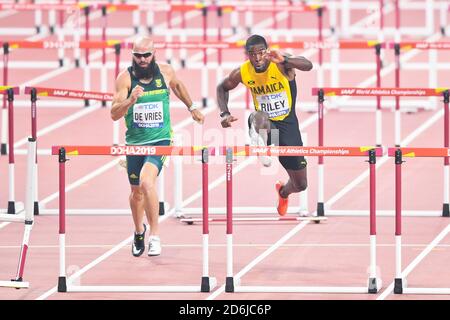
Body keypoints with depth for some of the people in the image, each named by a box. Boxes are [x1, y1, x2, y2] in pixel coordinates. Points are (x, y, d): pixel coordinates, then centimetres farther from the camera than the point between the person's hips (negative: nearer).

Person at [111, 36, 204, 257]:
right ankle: (139, 231, 44)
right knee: (136, 191, 16)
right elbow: (114, 114, -16)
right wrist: (130, 101, -33)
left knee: (146, 181, -26)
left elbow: (177, 85, 22)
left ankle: (154, 235, -18)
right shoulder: (125, 77, -9)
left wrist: (191, 108, 27)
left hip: (160, 140, -2)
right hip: (134, 142, 2)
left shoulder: (165, 72, -4)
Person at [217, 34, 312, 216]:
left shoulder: (281, 63, -22)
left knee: (300, 185, 11)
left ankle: (283, 192, 44)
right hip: (264, 123, 0)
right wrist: (224, 114, -8)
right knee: (258, 116, -41)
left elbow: (308, 66, -41)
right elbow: (222, 88, 8)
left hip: (287, 123, 0)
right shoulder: (242, 73, -12)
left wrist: (284, 60, -60)